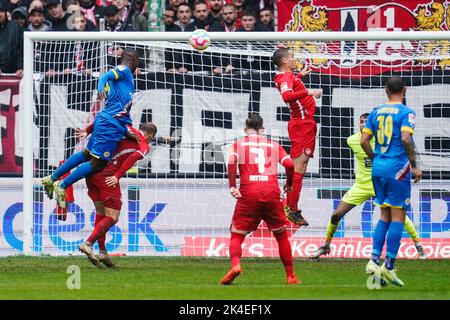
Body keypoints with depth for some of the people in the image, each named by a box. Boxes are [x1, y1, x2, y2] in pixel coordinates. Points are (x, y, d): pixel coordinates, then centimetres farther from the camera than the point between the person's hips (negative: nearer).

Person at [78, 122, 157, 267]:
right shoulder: (144, 145, 5)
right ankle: (88, 243, -16)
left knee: (100, 213, 20)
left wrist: (87, 131, 14)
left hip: (92, 169, 7)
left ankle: (102, 252, 19)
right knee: (112, 218, 1)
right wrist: (118, 176, -19)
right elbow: (133, 157, -14)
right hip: (108, 176, -7)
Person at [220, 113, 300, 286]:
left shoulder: (238, 145, 12)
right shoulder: (273, 145, 16)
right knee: (281, 235, 17)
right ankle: (291, 276, 16)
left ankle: (235, 264, -23)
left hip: (248, 194, -1)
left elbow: (231, 162, -9)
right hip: (272, 192, 1)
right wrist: (289, 184, 19)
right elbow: (289, 164, 3)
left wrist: (232, 187, -4)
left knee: (237, 235, 6)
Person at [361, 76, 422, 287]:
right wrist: (414, 166, -11)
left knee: (384, 216, 15)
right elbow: (405, 139, -19)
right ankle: (389, 266, -4)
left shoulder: (376, 113, 9)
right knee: (398, 216, -1)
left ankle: (374, 261, 4)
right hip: (397, 168, -6)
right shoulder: (406, 113, -7)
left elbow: (364, 141, 6)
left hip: (378, 168, 6)